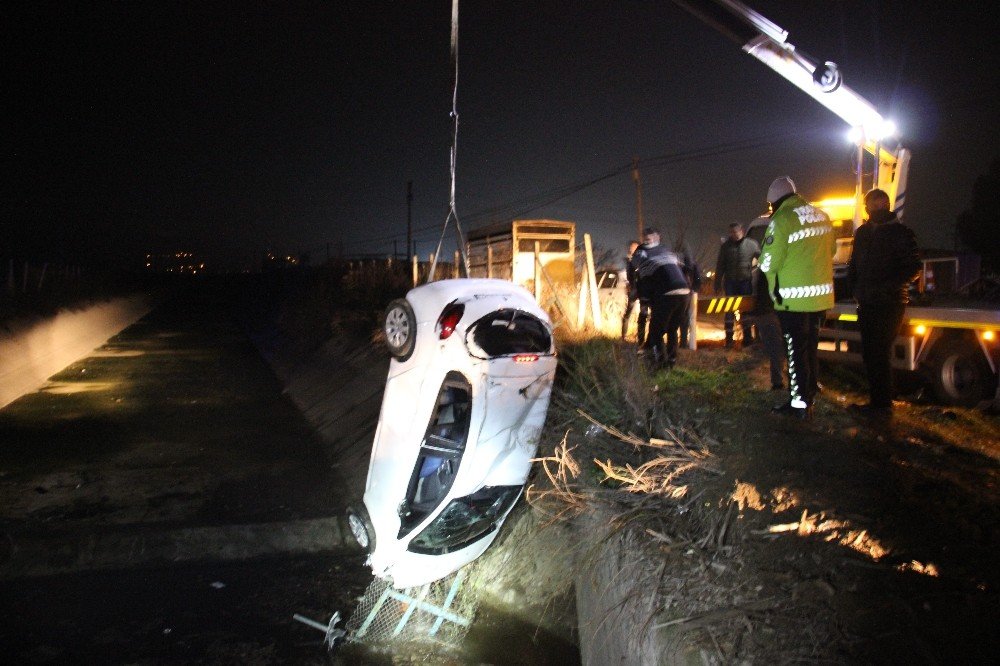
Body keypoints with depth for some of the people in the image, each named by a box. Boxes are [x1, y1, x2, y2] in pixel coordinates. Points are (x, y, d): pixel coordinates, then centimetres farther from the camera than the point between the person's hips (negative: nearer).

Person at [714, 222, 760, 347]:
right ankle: (729, 338, 2)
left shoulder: (751, 244, 2)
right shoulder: (725, 246, 5)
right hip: (730, 282, 0)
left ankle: (747, 337, 18)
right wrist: (718, 284, 1)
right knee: (730, 310, -1)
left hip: (746, 281, 0)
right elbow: (720, 266, 5)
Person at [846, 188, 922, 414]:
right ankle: (877, 400, 15)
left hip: (890, 303, -6)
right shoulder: (863, 232, 15)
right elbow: (854, 265, 21)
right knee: (869, 353, 7)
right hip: (866, 302, 6)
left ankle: (883, 402, -1)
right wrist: (855, 288, 6)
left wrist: (886, 287, -18)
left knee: (879, 353, -8)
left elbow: (913, 268, -8)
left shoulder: (900, 232, -4)